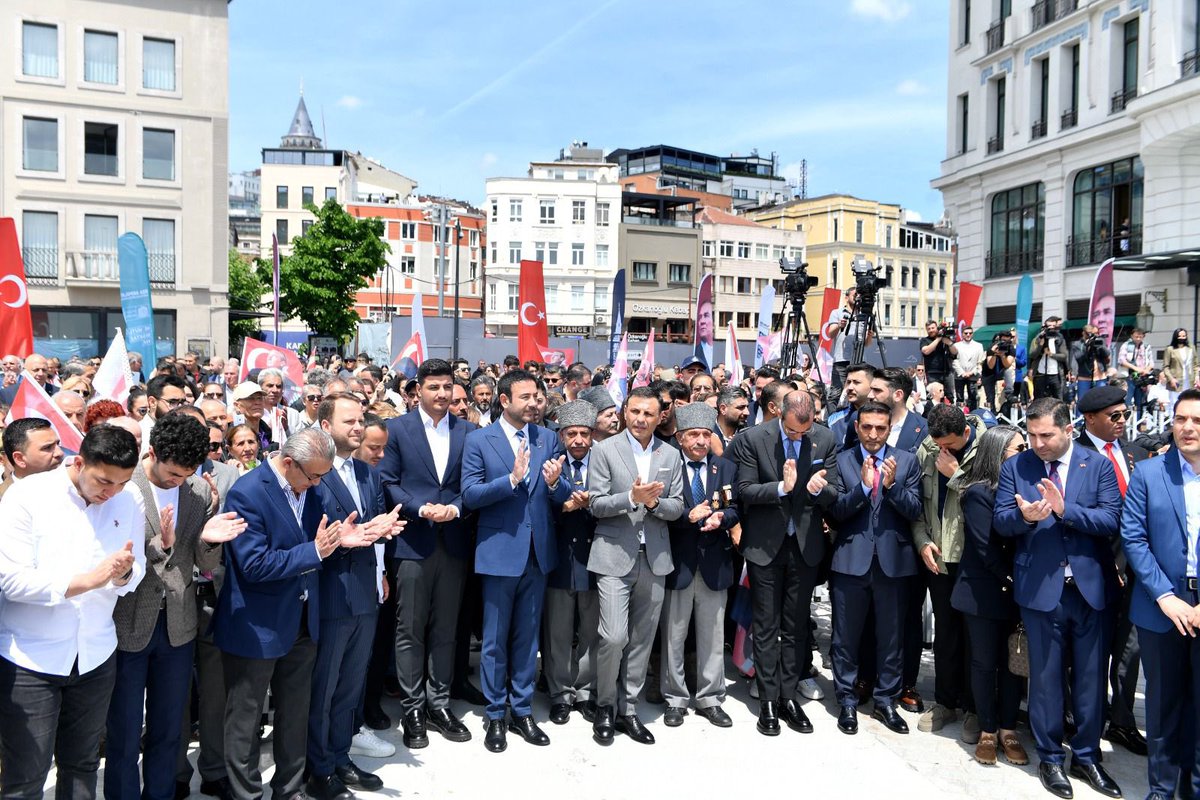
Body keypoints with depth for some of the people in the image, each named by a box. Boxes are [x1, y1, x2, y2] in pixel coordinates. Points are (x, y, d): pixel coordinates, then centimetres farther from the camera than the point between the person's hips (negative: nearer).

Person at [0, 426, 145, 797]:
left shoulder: (129, 501, 0)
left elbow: (137, 571, 4)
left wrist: (124, 573, -19)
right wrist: (87, 579, -25)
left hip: (95, 655, 4)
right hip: (30, 657, -3)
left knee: (82, 766, 15)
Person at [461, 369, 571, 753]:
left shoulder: (548, 439, 5)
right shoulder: (479, 441, -4)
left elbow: (565, 497, 3)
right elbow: (469, 495, -11)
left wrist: (555, 483, -20)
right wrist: (511, 479, -23)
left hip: (538, 552, 3)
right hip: (499, 552, -3)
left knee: (527, 637, 14)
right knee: (495, 640, 8)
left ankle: (522, 711, 28)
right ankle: (495, 716, 24)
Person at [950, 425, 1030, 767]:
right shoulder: (979, 493, -11)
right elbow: (986, 547, -13)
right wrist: (1011, 581, -12)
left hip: (1016, 592, 4)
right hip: (986, 592, -4)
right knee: (985, 663, 6)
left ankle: (1008, 730, 22)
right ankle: (987, 731, 19)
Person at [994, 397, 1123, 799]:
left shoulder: (1098, 465, -1)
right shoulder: (1015, 467, -1)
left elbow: (1111, 519, -11)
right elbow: (1001, 521, -4)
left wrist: (1064, 509, -25)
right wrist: (1023, 515, -26)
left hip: (1090, 586, 1)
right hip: (1040, 587, -1)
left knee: (1091, 676, 12)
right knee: (1046, 676, 10)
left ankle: (1086, 756, 30)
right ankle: (1050, 758, 26)